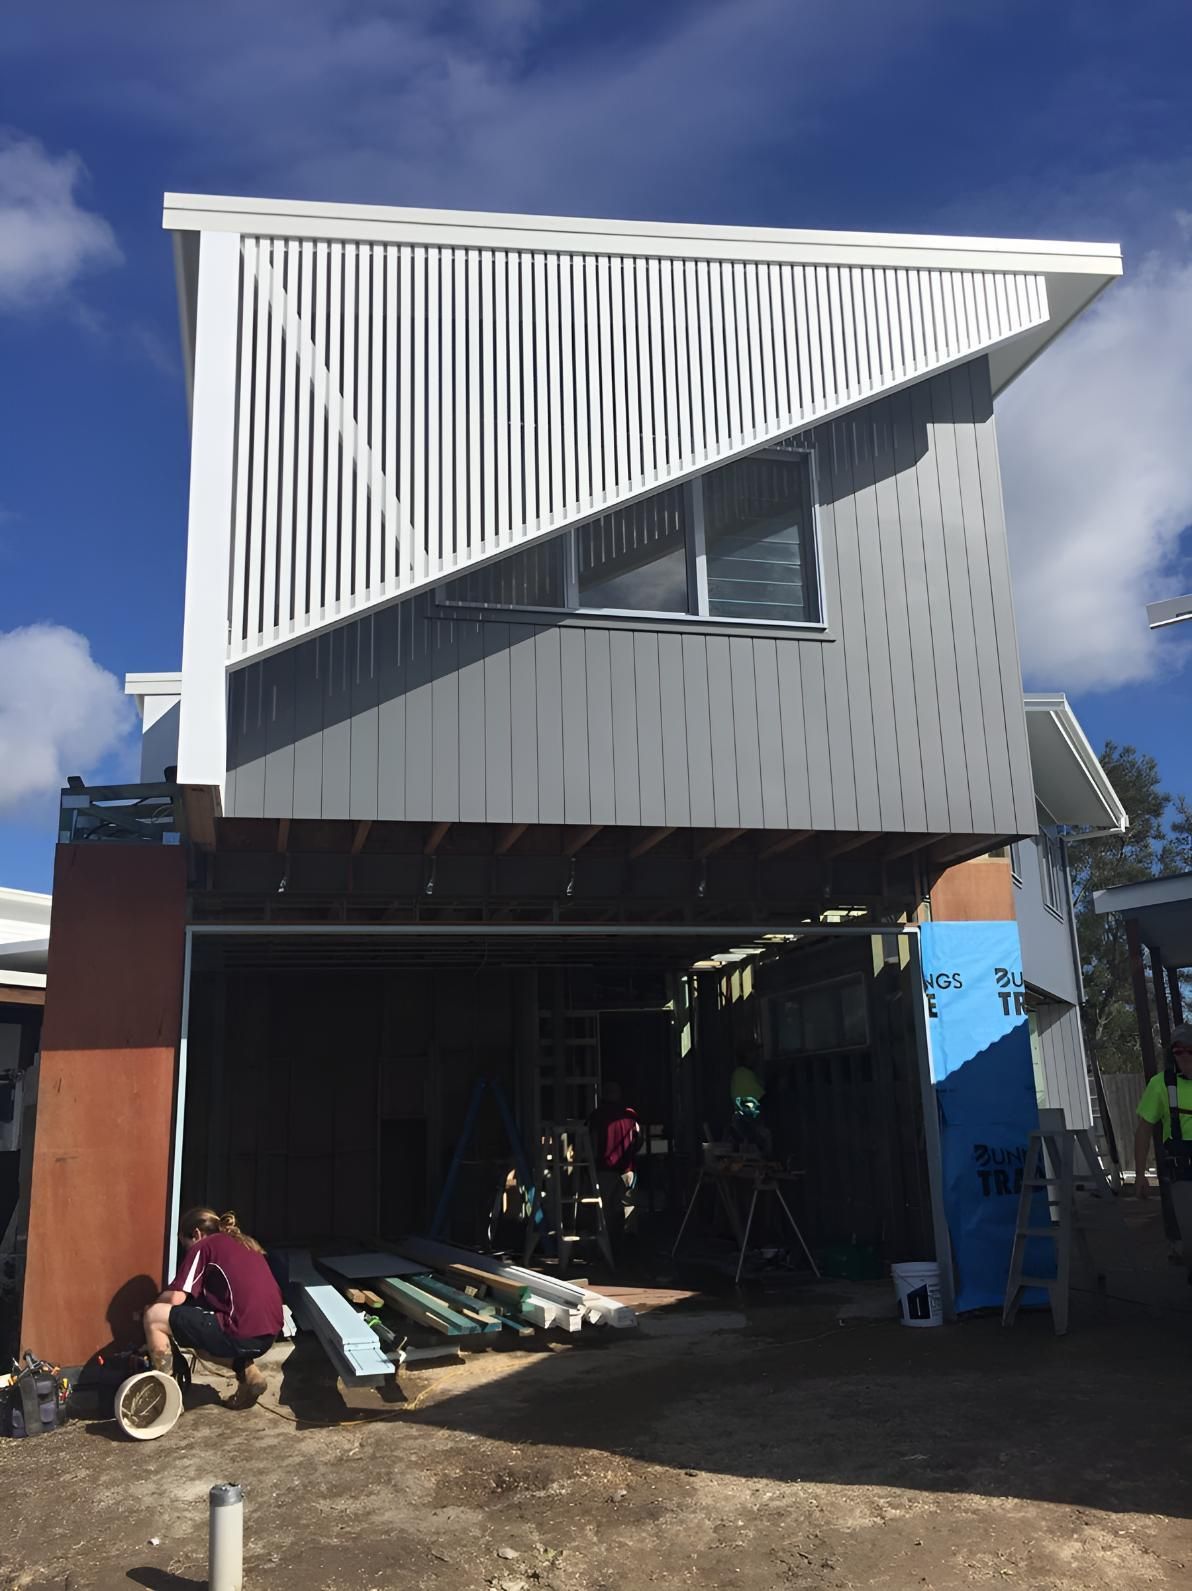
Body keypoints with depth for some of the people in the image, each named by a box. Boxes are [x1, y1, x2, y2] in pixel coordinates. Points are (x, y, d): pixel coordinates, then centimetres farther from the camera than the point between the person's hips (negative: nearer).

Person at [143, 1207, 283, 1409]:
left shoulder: (203, 1246, 3)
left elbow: (176, 1298, -4)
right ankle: (247, 1371, 13)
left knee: (154, 1318, 3)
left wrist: (151, 1308, 17)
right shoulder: (246, 1243, 24)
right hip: (270, 1335, 8)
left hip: (243, 1335, -8)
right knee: (200, 1342, 34)